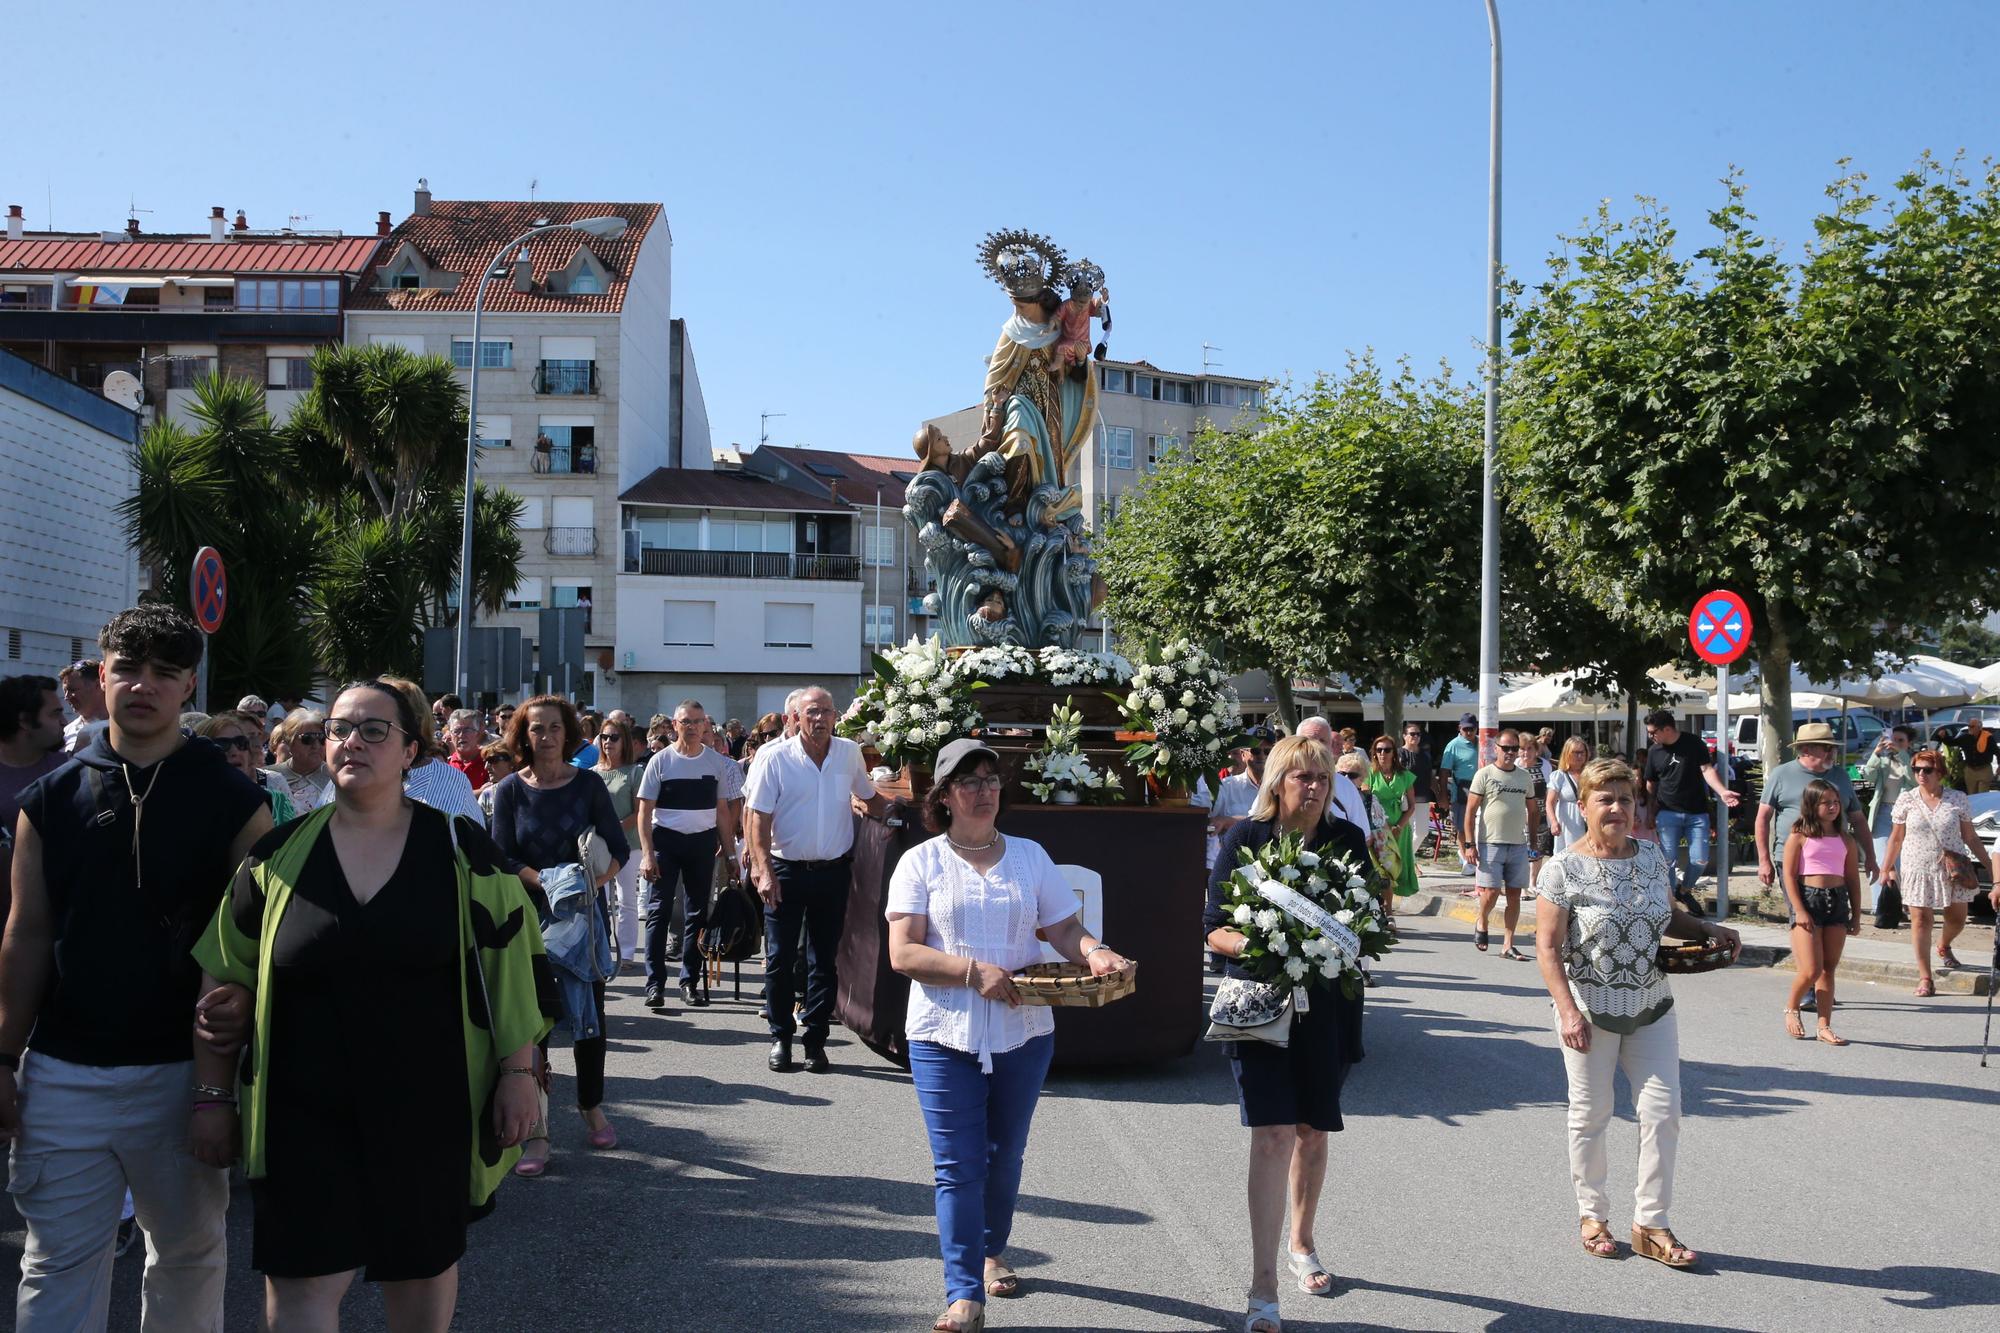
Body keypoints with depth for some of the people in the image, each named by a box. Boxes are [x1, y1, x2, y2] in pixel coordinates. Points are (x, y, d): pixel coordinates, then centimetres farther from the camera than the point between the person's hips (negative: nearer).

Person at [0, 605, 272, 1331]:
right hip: (63, 1074, 2)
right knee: (59, 1264, 7)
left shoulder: (233, 801, -3)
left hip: (184, 1070, -1)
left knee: (190, 1246, 14)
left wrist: (247, 1003, -21)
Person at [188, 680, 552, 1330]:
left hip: (429, 1110, 0)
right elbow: (223, 979, 6)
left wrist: (518, 1071, -5)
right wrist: (213, 1095, 5)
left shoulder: (461, 849, -3)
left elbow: (513, 964, -1)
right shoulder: (277, 855, 1)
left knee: (425, 1267, 14)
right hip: (304, 1113, 1)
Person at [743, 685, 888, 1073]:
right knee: (780, 957, 2)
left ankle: (816, 1041, 16)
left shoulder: (849, 753, 4)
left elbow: (869, 797, 21)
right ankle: (781, 1038, 16)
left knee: (825, 960, 7)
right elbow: (759, 818, -9)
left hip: (832, 871, 3)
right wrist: (763, 870, -17)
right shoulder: (774, 757, -7)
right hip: (787, 870, -2)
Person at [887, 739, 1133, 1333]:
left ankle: (991, 1251, 39)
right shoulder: (920, 863, -2)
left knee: (1004, 1156, 16)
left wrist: (1096, 953, -16)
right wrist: (975, 972, -21)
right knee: (958, 1166, -4)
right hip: (945, 1034, -3)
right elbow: (903, 953, -9)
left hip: (1023, 1033, 3)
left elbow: (1065, 931, 6)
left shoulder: (1030, 856, 8)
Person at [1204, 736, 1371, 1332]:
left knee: (1313, 1131, 16)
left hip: (1328, 1007, 3)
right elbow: (1214, 929, -3)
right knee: (1273, 1134, -10)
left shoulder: (1347, 839, 3)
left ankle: (1301, 1244, 38)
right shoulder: (1245, 838, -4)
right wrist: (1251, 945, -23)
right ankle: (1263, 1285, -7)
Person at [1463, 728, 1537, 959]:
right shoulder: (1484, 775, -3)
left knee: (1514, 895, 4)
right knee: (1491, 892, -9)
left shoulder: (1525, 777, 12)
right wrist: (1469, 844, -11)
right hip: (1490, 843, -4)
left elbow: (1532, 811, 19)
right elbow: (1470, 811, -5)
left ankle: (1507, 945, 11)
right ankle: (1482, 924, 22)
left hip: (1518, 845, 4)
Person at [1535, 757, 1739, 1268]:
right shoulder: (1565, 869, -13)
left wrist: (1710, 930, -3)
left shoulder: (1653, 857, 2)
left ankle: (1651, 1224, 13)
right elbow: (1547, 947, -13)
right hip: (1591, 1010, -4)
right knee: (1590, 1115, 8)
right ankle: (1593, 1215, 26)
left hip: (1652, 1006, 4)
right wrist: (1568, 1010, -21)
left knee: (1662, 1112, 1)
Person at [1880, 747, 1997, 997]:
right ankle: (1925, 978, 2)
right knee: (1921, 920, -4)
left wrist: (1989, 865, 6)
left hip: (1952, 869, 1)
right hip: (1918, 870, -1)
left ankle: (1943, 946, 45)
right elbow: (1896, 838, 6)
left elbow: (1970, 837, 7)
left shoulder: (1958, 799, 0)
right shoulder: (1906, 800, -1)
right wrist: (1886, 869, 4)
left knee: (1957, 918, 9)